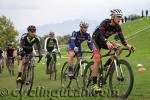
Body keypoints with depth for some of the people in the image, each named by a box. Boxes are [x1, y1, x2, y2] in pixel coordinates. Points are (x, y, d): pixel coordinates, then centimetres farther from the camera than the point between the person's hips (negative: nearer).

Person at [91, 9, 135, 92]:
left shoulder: (117, 27, -10)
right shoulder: (105, 22, -27)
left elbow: (121, 38, -15)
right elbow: (100, 34, -39)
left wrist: (127, 45, -35)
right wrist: (107, 43, -56)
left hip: (104, 41, 6)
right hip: (96, 40, -6)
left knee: (119, 48, -15)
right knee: (97, 60, -21)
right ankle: (94, 84, -17)